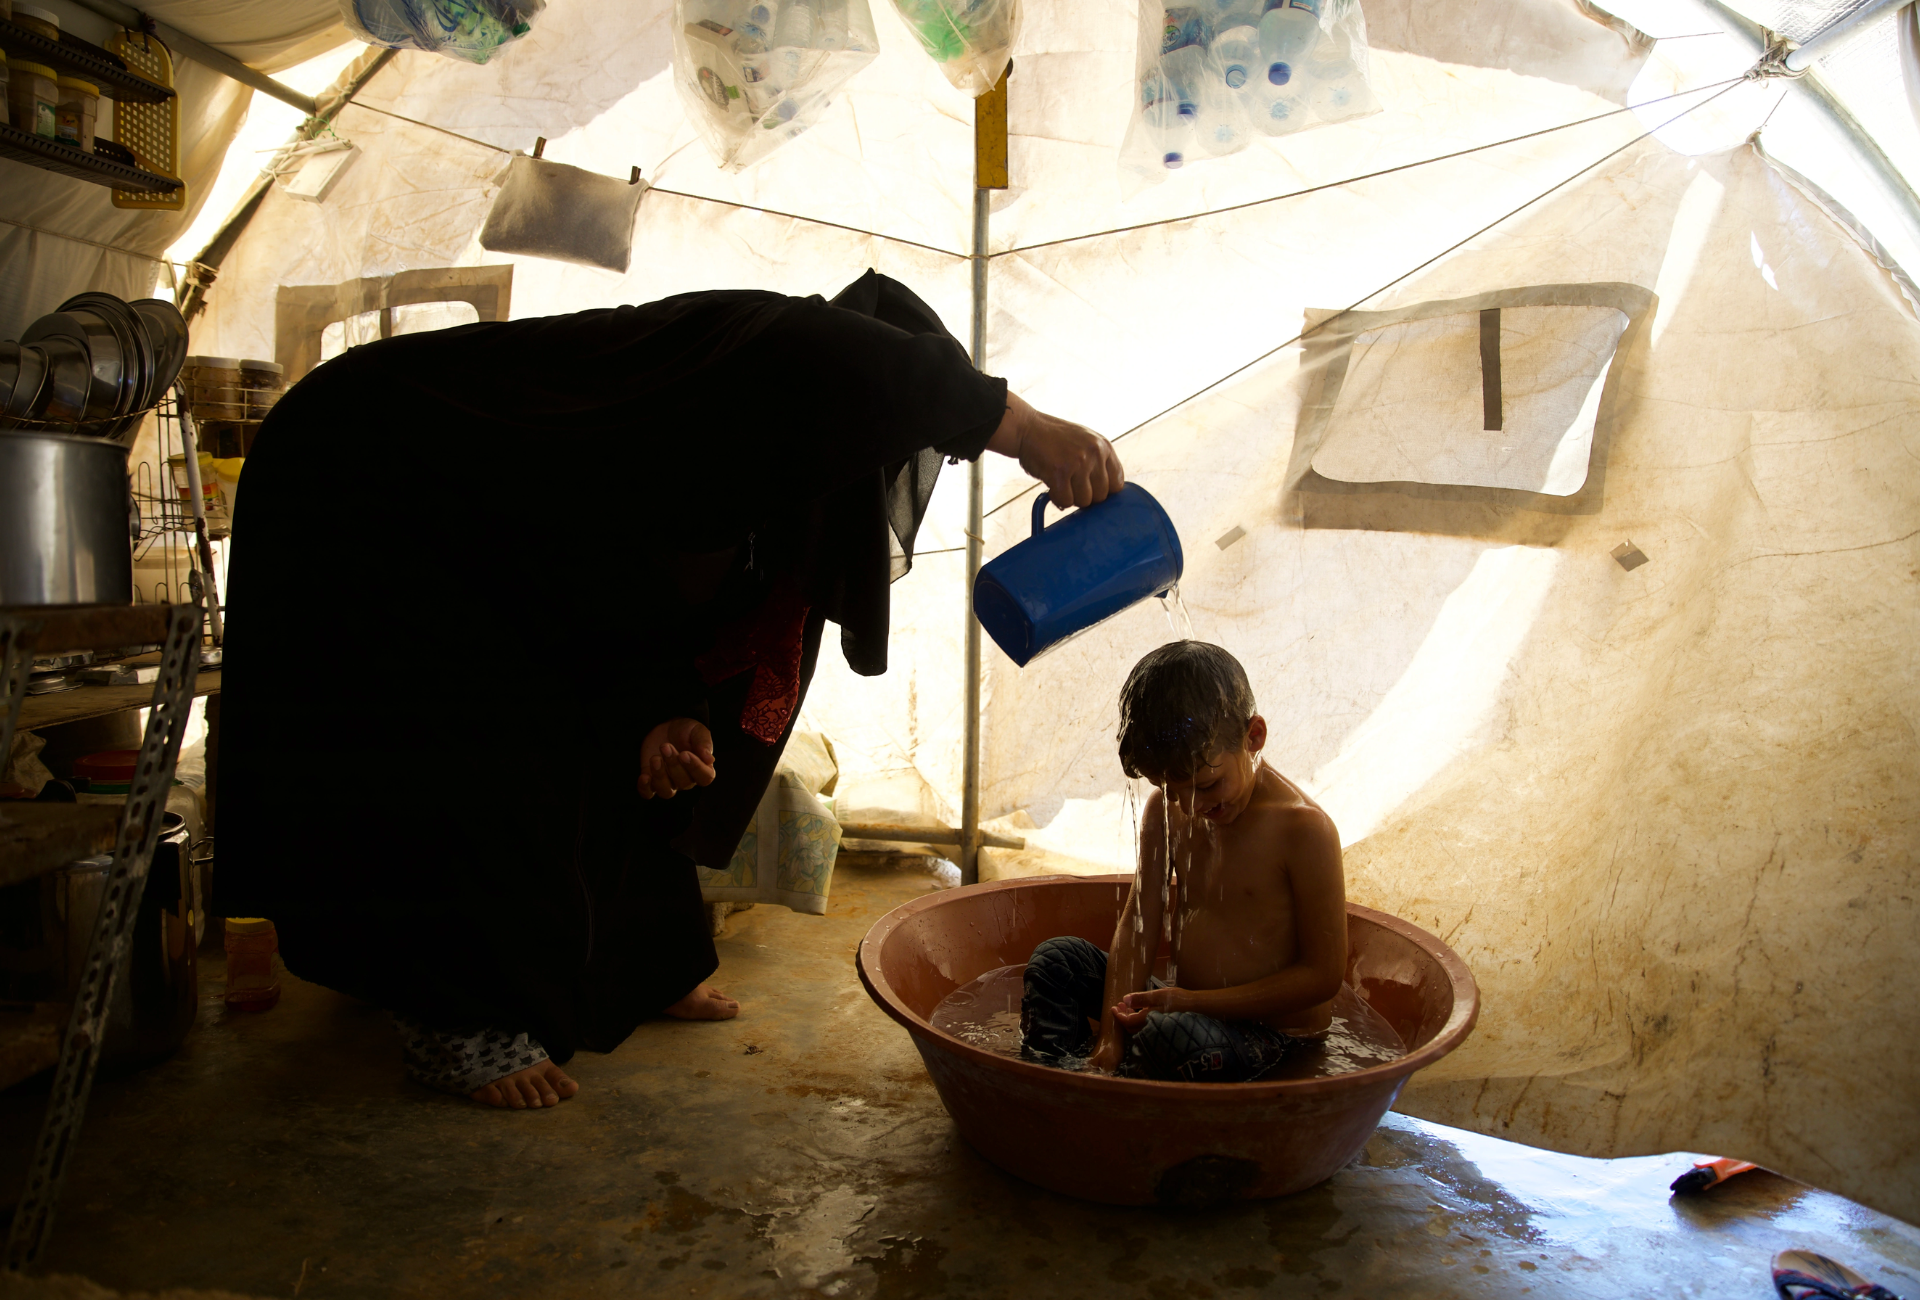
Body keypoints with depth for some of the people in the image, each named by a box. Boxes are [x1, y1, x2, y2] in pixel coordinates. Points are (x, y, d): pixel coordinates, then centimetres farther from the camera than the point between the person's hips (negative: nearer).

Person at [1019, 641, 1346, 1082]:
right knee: (1057, 958, 1)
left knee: (1172, 1035, -37)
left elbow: (1323, 975, -15)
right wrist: (1111, 1039, -14)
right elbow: (1138, 925, -2)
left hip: (1273, 1036, -7)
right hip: (1184, 1007, 7)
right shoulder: (1166, 811, 1)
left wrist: (1196, 1002, -18)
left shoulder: (1304, 829, -18)